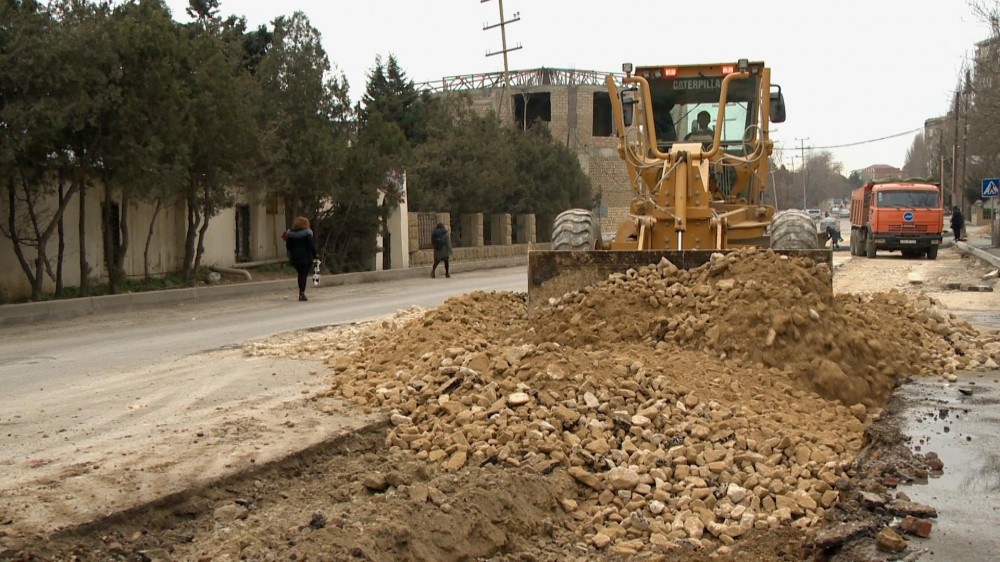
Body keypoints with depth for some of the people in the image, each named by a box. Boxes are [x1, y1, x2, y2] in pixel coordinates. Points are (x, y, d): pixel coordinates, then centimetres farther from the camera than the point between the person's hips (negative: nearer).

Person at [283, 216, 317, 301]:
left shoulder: (290, 233, 4)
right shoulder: (307, 233, -8)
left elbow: (288, 246, 5)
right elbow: (311, 246, -9)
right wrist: (314, 256, -2)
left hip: (294, 258, 4)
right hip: (306, 257, -4)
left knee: (300, 275, 17)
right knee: (304, 275, -4)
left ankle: (301, 293, 21)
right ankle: (302, 293, -13)